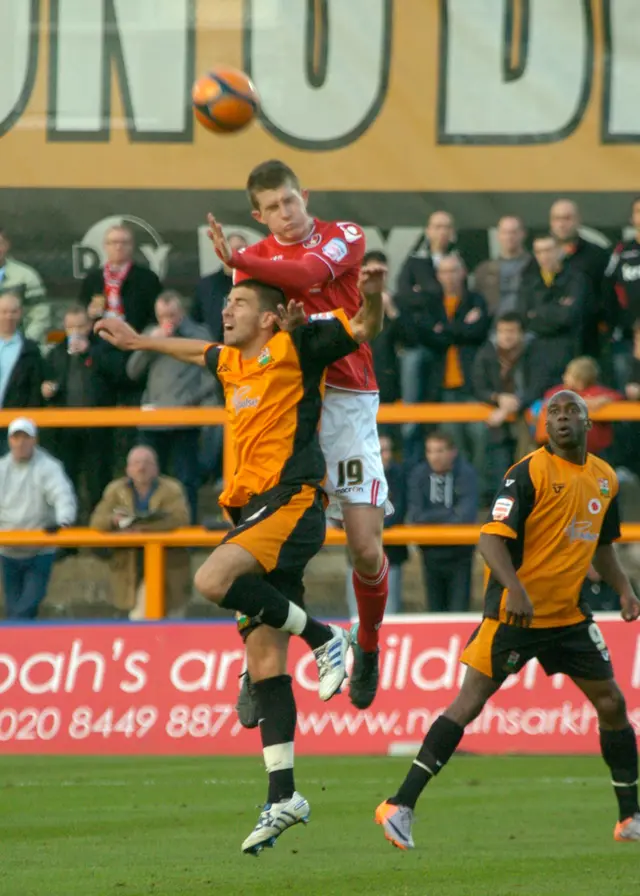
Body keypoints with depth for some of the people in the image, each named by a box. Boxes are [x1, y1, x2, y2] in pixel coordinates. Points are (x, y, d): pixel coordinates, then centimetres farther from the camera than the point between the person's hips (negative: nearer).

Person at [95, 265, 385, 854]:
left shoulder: (293, 347, -1)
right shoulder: (230, 362, 21)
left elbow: (366, 328, -4)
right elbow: (201, 352, 44)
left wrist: (373, 296, -25)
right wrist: (139, 342, 54)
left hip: (292, 502, -8)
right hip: (252, 511, 8)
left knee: (213, 580, -31)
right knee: (264, 661, 1)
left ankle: (323, 638, -14)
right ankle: (283, 796, 0)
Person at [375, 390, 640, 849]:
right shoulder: (530, 472, -11)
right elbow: (492, 538, -18)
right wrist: (515, 588, -33)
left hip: (571, 613, 6)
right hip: (517, 611, -6)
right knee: (470, 702, -11)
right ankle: (400, 807, -9)